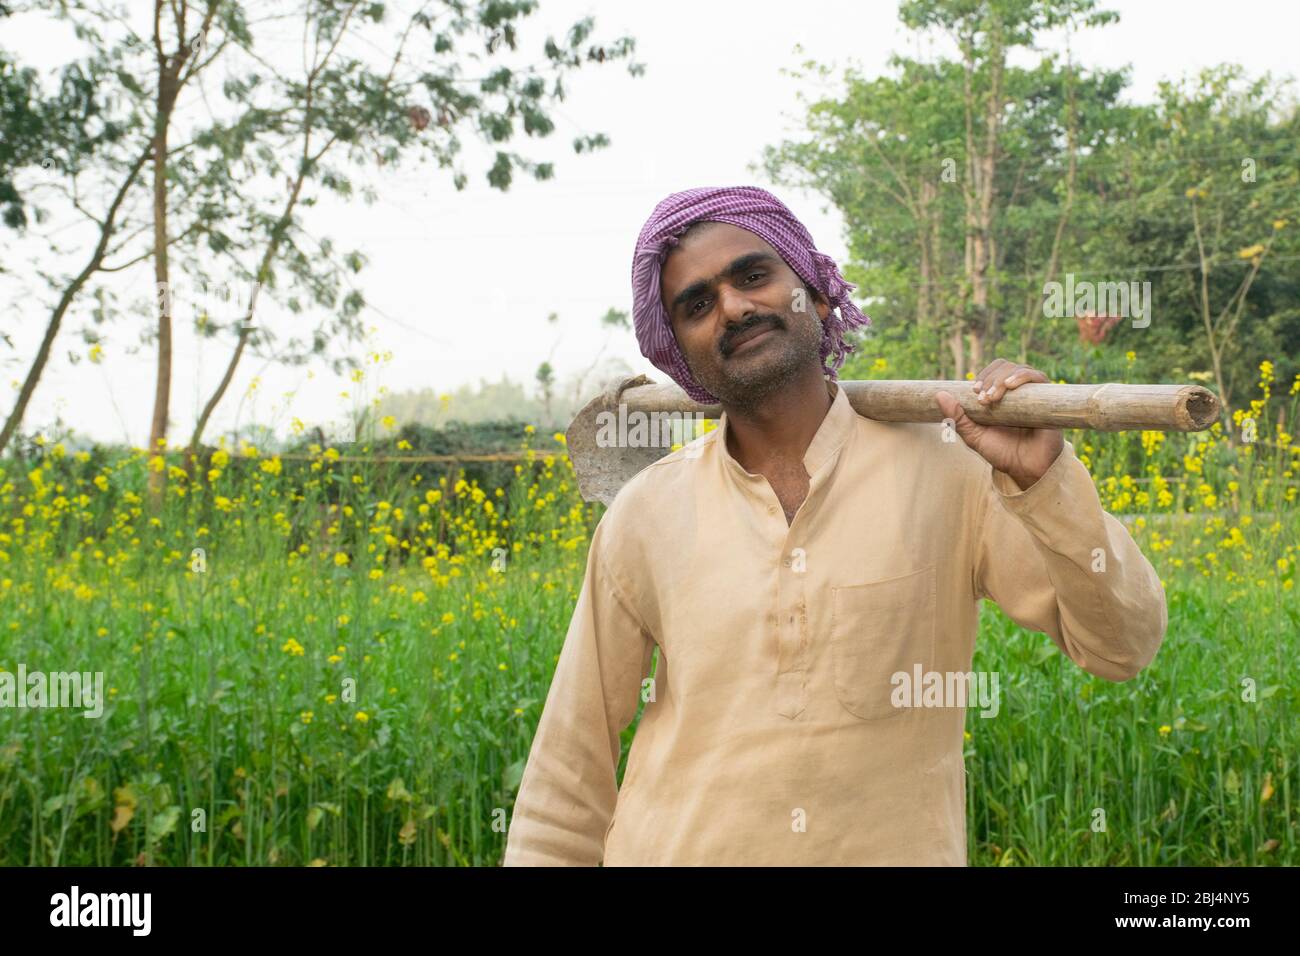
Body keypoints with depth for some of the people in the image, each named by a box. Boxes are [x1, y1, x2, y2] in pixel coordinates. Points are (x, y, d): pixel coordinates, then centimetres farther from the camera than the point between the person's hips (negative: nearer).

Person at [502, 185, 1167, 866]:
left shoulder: (950, 470, -7)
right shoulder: (643, 516, -3)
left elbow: (1122, 648, -9)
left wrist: (1045, 478, -22)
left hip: (895, 852, -1)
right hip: (673, 850, 1)